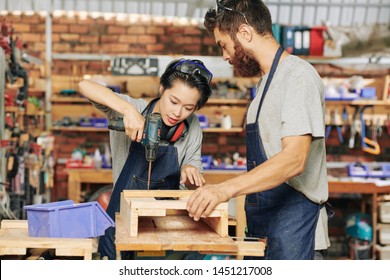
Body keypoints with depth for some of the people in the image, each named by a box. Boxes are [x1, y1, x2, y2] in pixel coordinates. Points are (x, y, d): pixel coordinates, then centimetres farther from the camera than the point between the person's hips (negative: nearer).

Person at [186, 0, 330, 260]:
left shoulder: (298, 75, -13)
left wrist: (227, 188, -34)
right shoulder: (267, 81, 18)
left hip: (290, 219, -9)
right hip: (261, 219, 9)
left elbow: (294, 159, -25)